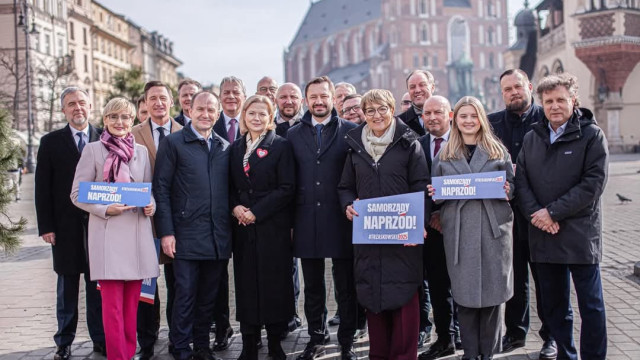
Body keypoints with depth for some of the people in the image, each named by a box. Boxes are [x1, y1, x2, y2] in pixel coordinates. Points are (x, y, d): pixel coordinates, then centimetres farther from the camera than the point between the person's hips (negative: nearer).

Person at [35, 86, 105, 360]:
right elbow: (43, 187, 1)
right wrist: (45, 226, -5)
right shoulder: (51, 142, 4)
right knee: (67, 286, 9)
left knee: (98, 285, 7)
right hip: (66, 226, 0)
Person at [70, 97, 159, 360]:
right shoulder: (92, 150, 1)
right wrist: (105, 209, -15)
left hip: (137, 232, 4)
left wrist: (151, 205, -4)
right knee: (113, 304, -3)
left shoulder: (141, 151, 11)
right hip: (108, 232, -3)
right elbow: (77, 194, 0)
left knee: (132, 302, 9)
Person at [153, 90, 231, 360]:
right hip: (186, 235, -4)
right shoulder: (173, 143, 0)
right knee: (185, 295, 0)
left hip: (219, 237, 4)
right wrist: (166, 232, -10)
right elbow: (161, 189, -4)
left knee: (209, 297, 12)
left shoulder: (225, 148, 12)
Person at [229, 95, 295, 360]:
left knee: (275, 283, 1)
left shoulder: (281, 146, -1)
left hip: (273, 226, -3)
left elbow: (287, 188, -8)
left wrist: (256, 212, -12)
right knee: (246, 284, 5)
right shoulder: (236, 148, 12)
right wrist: (235, 206, -5)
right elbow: (231, 186, 16)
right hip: (243, 228, 4)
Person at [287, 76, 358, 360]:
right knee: (312, 286, 13)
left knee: (346, 286, 6)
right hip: (307, 222, 3)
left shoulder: (350, 131, 0)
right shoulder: (294, 134, 8)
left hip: (341, 220, -3)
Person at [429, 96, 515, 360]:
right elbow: (436, 190, 14)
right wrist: (433, 193, -8)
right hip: (458, 231, 1)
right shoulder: (444, 155, 13)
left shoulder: (498, 151, 11)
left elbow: (512, 186, 10)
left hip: (493, 228, 0)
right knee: (463, 289, 2)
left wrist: (506, 191, -12)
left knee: (492, 288, 2)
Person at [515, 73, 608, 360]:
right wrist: (535, 213, -10)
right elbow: (520, 179, 6)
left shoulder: (591, 135, -3)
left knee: (591, 305, 3)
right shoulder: (532, 138, 11)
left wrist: (553, 211, -15)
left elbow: (594, 183, -11)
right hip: (542, 234, 4)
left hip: (580, 233, -4)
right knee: (554, 306, 13)